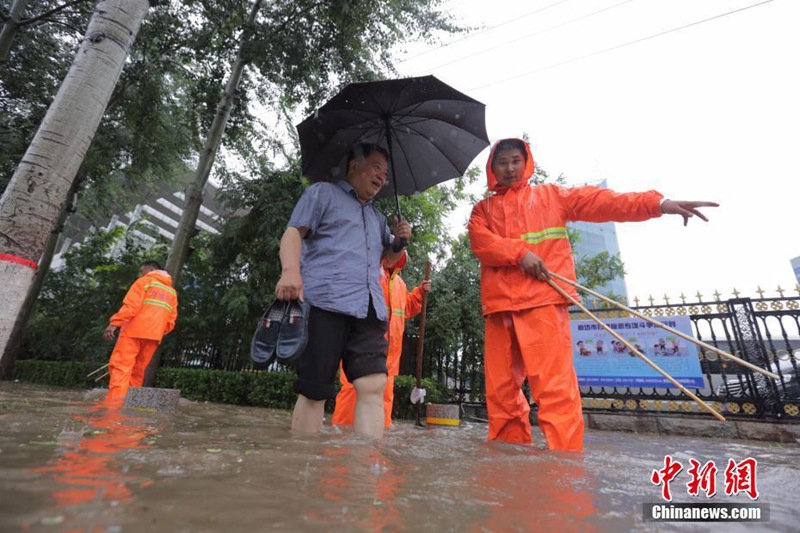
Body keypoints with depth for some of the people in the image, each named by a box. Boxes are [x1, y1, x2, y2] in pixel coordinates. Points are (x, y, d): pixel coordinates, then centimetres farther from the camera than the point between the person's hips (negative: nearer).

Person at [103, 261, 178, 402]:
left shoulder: (145, 281, 8)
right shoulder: (172, 292, 23)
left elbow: (131, 304, -9)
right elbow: (171, 321, 15)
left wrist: (115, 323, -14)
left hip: (134, 330, -6)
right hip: (153, 335, 6)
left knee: (120, 365, -10)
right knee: (137, 371, 11)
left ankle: (114, 401, -23)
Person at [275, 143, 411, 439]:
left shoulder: (377, 218, 31)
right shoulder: (323, 193, 13)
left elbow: (390, 258, 39)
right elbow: (293, 232, 1)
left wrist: (399, 241, 15)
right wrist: (291, 270, -19)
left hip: (369, 310, 6)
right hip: (325, 302, -5)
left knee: (374, 385, -7)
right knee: (314, 389, -3)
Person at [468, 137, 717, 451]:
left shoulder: (550, 195, 18)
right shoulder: (482, 209, 20)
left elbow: (598, 202, 5)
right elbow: (480, 242, 1)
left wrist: (656, 203, -8)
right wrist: (519, 251, -14)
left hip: (543, 299, -2)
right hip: (499, 304, 3)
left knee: (554, 387, -12)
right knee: (500, 390, 4)